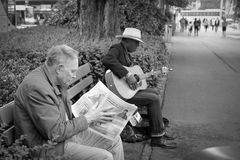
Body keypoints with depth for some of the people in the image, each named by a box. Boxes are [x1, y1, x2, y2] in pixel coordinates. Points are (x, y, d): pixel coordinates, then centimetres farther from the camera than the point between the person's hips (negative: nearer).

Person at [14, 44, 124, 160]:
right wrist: (87, 118, -16)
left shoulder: (57, 81, 3)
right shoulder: (37, 88, -27)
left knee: (115, 141, 6)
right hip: (50, 145, -9)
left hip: (67, 132, 9)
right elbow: (56, 134, -26)